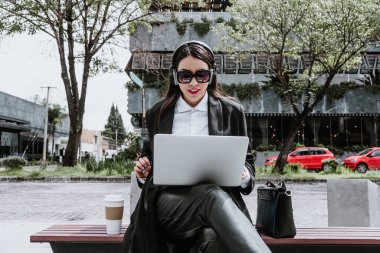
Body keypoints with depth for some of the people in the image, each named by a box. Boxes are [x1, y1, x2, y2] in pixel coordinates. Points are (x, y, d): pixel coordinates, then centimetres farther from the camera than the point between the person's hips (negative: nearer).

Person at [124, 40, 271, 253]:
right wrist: (144, 170, 3)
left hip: (220, 196, 0)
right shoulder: (157, 113, 13)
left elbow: (246, 161, 16)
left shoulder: (232, 111, 9)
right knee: (212, 195, -37)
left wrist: (243, 174, -8)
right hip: (168, 200, 1)